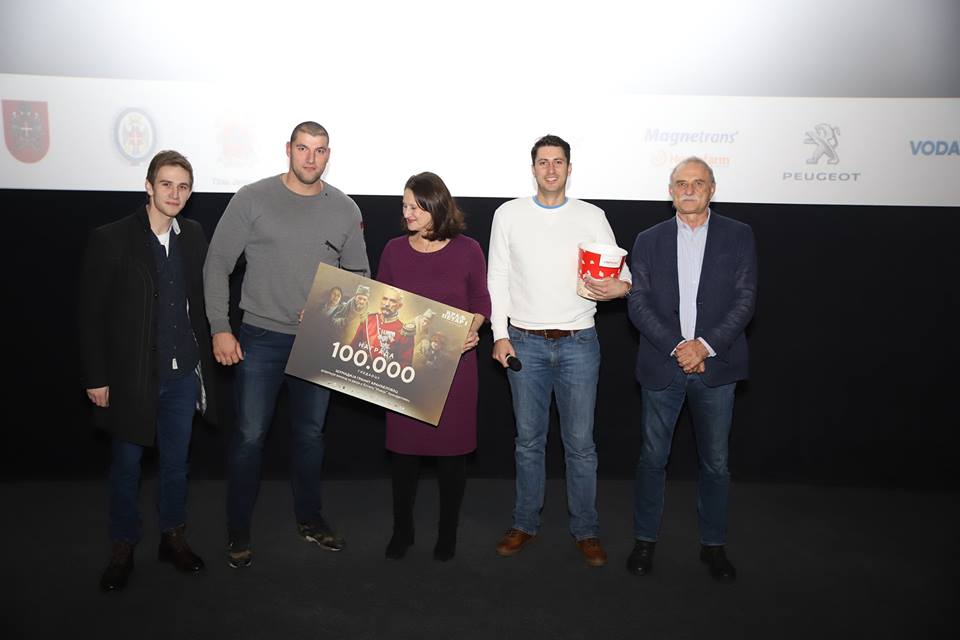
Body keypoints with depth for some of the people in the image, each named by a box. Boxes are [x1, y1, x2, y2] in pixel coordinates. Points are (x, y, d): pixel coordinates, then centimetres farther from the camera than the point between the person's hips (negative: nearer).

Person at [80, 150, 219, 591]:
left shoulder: (194, 236, 2)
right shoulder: (111, 239, -10)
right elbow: (91, 313, -8)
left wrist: (204, 360, 6)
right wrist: (96, 377, -9)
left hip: (183, 373, 3)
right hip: (130, 375, -3)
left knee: (176, 461, 16)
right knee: (126, 466, 11)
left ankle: (173, 536, 33)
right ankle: (123, 549, 29)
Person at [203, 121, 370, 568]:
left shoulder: (345, 209, 2)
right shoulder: (253, 199, -5)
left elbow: (359, 275, 9)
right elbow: (217, 265, -3)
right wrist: (220, 329, -9)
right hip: (260, 338, -2)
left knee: (311, 435, 15)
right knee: (250, 435, 2)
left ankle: (309, 519, 33)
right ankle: (238, 531, 20)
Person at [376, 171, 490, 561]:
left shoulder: (467, 250, -2)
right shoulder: (394, 250, 3)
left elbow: (481, 301, 4)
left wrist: (472, 329, -14)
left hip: (454, 362, -1)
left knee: (451, 448, 7)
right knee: (403, 446, 7)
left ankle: (448, 532, 26)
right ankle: (402, 529, 26)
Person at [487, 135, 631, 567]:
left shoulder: (592, 217, 4)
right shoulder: (509, 215, 5)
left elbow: (620, 271, 2)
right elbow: (497, 279, 5)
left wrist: (618, 287, -22)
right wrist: (500, 335, -3)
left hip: (578, 343, 0)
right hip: (525, 342, 1)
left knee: (580, 442, 5)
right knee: (529, 439, 11)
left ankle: (585, 530, 19)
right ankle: (525, 524, 25)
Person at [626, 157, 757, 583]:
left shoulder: (738, 236, 4)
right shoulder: (649, 241, 6)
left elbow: (745, 300, -3)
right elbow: (638, 304, -2)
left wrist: (706, 345, -16)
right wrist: (676, 347, -14)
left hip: (716, 367, 0)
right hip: (661, 367, 1)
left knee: (715, 463, 10)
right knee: (653, 458, 10)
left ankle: (713, 544, 27)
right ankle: (645, 540, 26)